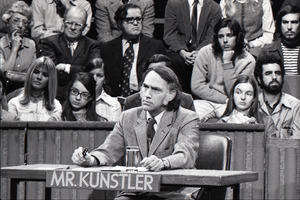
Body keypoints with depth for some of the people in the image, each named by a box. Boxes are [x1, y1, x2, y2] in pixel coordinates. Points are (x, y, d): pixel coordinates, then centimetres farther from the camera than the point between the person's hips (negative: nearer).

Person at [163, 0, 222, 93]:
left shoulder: (214, 8, 5)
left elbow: (211, 37, -2)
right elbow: (169, 34, -3)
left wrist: (198, 52, -22)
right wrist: (182, 52, -20)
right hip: (180, 50, 0)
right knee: (175, 60, -34)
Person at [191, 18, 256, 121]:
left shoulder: (248, 61, -4)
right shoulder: (205, 53, -2)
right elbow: (196, 86, -6)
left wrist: (227, 64, -16)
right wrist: (226, 99, -11)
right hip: (206, 101, 0)